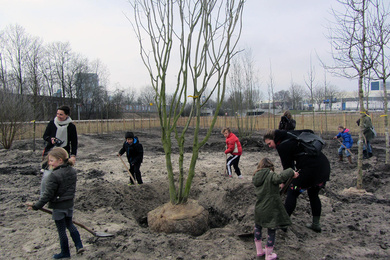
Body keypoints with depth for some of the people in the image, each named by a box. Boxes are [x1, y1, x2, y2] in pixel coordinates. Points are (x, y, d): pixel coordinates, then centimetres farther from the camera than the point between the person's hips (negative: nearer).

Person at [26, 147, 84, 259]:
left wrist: (37, 206, -10)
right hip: (69, 204, 7)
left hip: (59, 206, -7)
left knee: (61, 230, 9)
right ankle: (79, 245, 21)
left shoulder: (54, 176, -24)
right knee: (70, 225, 24)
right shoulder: (72, 171, -1)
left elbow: (48, 194, -20)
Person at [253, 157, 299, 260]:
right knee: (271, 231, 9)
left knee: (258, 227, 24)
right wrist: (291, 172, -21)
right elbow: (280, 177, -36)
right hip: (271, 209, -6)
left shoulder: (256, 177, 4)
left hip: (259, 208, 6)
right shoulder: (270, 176, -16)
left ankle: (259, 250, 35)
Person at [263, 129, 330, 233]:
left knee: (292, 192, 5)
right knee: (313, 194, 23)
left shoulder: (282, 146, -8)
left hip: (311, 168, -9)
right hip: (324, 165, 9)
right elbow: (310, 132, 27)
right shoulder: (292, 134, 14)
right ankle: (316, 224, 31)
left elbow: (288, 166, -3)